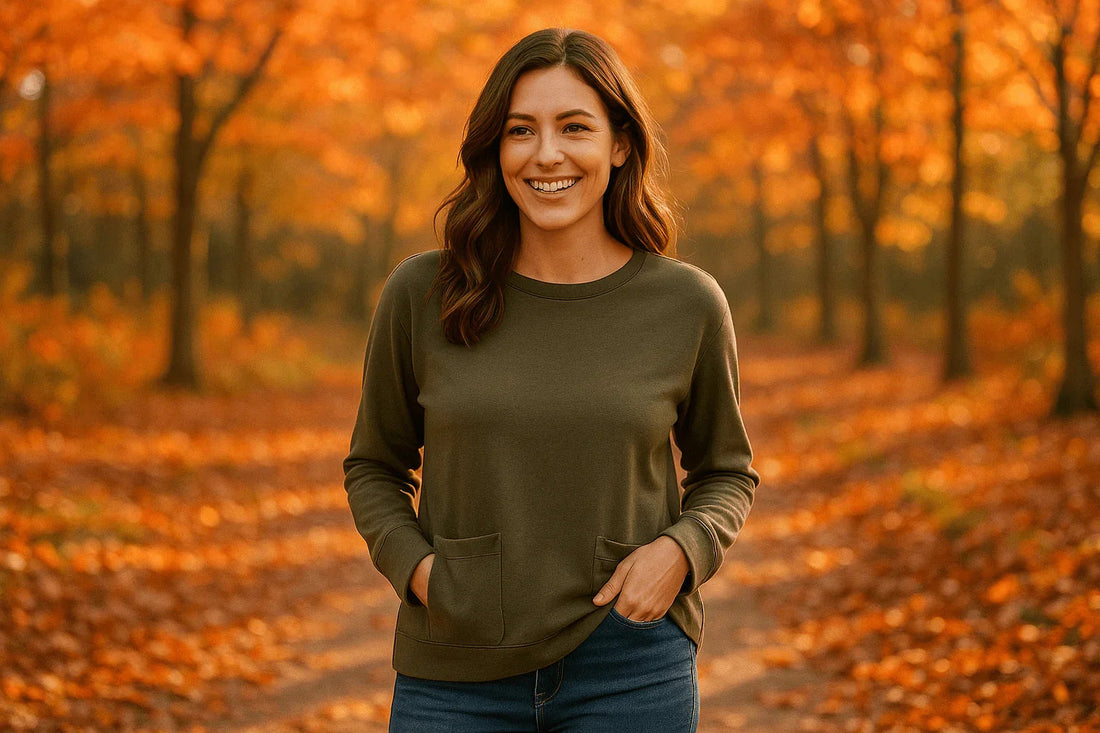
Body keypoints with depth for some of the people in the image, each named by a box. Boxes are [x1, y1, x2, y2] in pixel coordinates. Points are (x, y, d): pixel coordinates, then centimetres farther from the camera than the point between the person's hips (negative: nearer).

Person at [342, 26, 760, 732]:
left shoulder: (687, 303, -3)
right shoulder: (422, 294, -3)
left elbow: (727, 473, 10)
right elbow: (374, 466, 10)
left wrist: (680, 551, -8)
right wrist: (415, 566, -7)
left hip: (630, 671, 0)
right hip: (457, 674, 0)